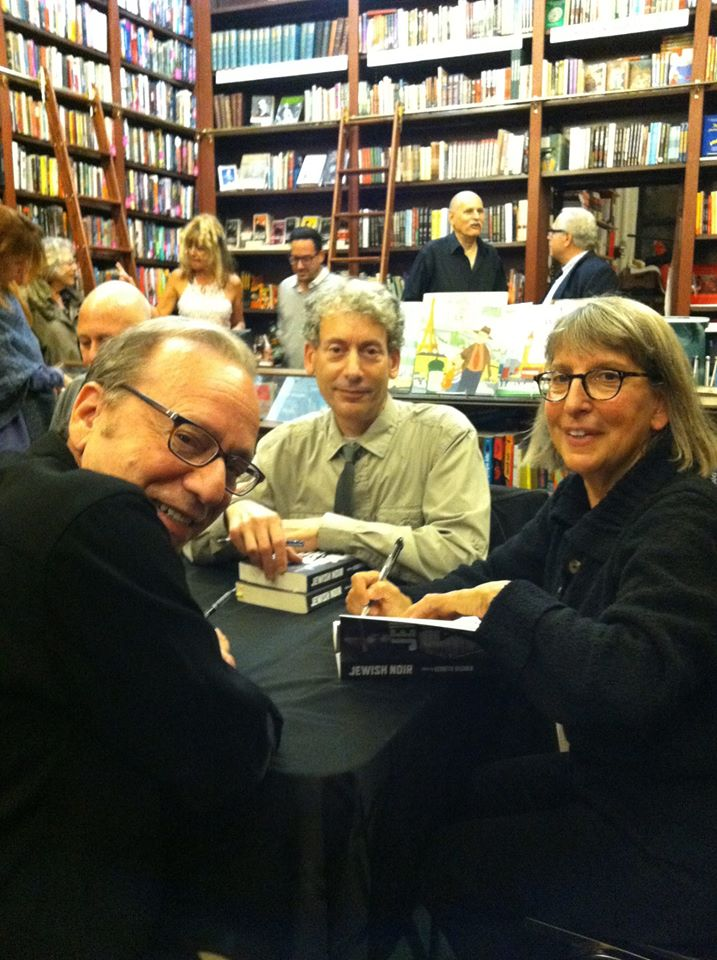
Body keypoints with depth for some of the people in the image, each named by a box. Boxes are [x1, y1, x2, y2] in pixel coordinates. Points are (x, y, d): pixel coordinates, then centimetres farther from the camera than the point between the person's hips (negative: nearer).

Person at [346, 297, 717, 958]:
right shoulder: (582, 500, 2)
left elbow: (624, 682, -38)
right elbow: (492, 574, 9)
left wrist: (504, 601, -26)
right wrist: (412, 605, -11)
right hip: (607, 779, 8)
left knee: (442, 865, -1)